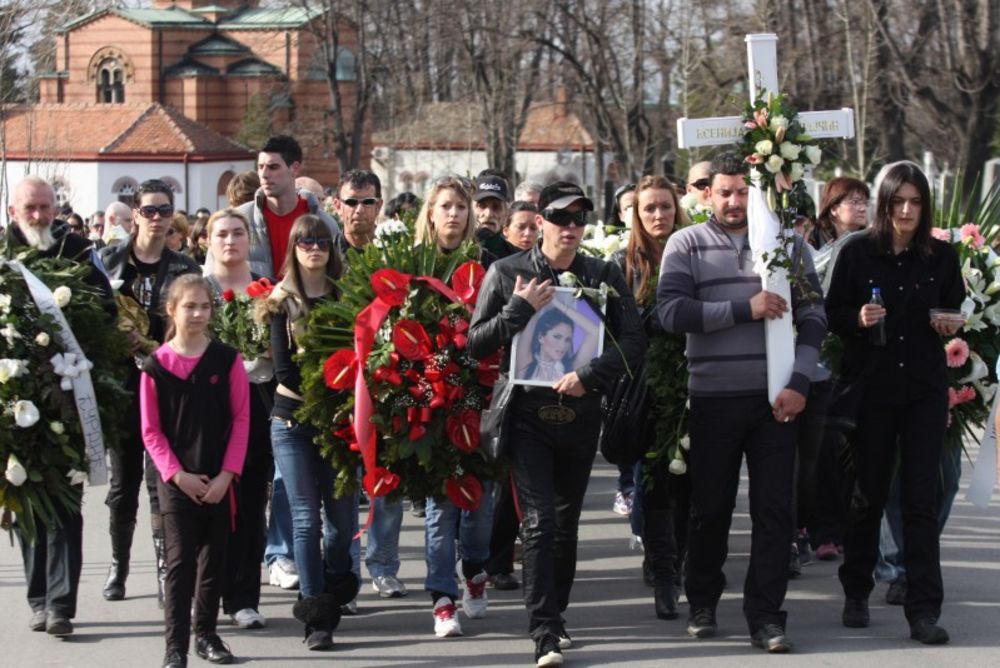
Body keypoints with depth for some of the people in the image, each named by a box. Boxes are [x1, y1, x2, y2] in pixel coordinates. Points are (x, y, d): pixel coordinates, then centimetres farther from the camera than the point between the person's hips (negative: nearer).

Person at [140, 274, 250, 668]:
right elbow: (151, 431, -1)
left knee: (214, 560, 10)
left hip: (219, 480, 2)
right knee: (179, 562, -5)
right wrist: (176, 474, -10)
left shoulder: (226, 359, -1)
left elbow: (241, 419, -1)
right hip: (176, 480, -2)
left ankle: (206, 633, 24)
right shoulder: (156, 365, -3)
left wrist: (227, 474, -8)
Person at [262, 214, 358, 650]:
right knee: (306, 518, -3)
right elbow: (284, 369, -3)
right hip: (293, 420, -1)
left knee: (342, 517, -1)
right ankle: (316, 618, -2)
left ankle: (330, 605, 12)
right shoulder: (281, 302, 4)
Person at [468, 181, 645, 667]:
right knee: (539, 521, -12)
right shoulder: (508, 273, 1)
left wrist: (590, 375, -16)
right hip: (527, 414, -2)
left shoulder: (604, 275, 5)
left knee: (567, 523, 11)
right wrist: (519, 309, -13)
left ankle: (555, 615, 26)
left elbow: (633, 341, -1)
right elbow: (476, 344, 1)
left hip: (581, 414, 2)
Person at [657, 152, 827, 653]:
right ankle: (702, 603, 28)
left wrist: (799, 382, -8)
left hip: (776, 399, 1)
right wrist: (745, 308, -17)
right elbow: (671, 312, -11)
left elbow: (813, 316, 3)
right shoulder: (687, 245, 2)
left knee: (774, 509, 0)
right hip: (712, 399, -1)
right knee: (710, 507, 11)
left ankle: (766, 616, 6)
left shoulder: (788, 242, 6)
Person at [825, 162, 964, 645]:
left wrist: (951, 325, -8)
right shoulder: (857, 253, -2)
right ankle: (856, 594, 27)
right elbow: (833, 314, 1)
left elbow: (959, 313, 13)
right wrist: (858, 318, -19)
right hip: (872, 387, 0)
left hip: (925, 391, 0)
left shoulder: (942, 257, 3)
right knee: (869, 493, 10)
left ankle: (923, 610, -4)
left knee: (921, 498, -4)